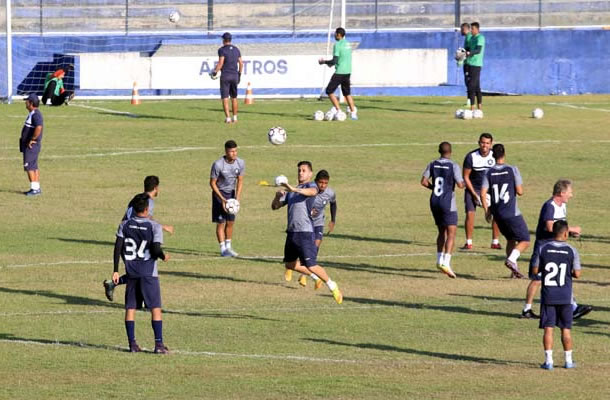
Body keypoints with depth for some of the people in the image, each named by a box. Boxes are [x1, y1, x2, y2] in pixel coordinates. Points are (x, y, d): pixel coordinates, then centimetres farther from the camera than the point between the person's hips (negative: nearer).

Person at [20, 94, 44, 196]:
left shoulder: (35, 114, -18)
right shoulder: (32, 114, 15)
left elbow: (38, 128, -33)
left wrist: (32, 140, -25)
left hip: (31, 145, -11)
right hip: (29, 144, 11)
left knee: (29, 166, -11)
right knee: (34, 167, 13)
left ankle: (34, 189, -13)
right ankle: (37, 188, 16)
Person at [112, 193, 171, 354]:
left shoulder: (125, 225, 3)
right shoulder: (154, 226, -7)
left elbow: (118, 247, -2)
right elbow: (156, 250, -15)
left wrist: (116, 271, 1)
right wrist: (164, 257, 7)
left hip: (131, 272, 3)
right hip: (149, 273, -3)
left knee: (130, 308, 8)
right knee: (155, 308, 0)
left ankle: (132, 343, 6)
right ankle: (159, 343, -7)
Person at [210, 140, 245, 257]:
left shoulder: (240, 163, -9)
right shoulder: (218, 165, -23)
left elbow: (240, 181, 3)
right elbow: (212, 183, -14)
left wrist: (237, 197, -9)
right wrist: (222, 199, -20)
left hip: (231, 193, 4)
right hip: (219, 193, -4)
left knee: (230, 222, 6)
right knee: (221, 222, -6)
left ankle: (228, 246, 19)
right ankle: (223, 249, -2)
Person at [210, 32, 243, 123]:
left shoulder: (222, 50, -9)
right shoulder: (236, 50, 9)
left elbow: (220, 63, -18)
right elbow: (241, 63, 10)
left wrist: (215, 72, -8)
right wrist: (239, 74, 19)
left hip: (225, 76, -5)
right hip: (235, 75, 5)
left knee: (225, 98, -2)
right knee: (234, 98, 15)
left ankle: (228, 118, -9)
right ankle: (235, 117, 18)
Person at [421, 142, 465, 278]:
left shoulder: (433, 164, 4)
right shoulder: (453, 166, -10)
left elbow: (424, 181, 0)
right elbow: (460, 184, -13)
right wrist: (464, 183, 10)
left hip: (434, 201, 6)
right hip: (448, 203, -5)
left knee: (442, 231, 20)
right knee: (451, 233, -6)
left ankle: (439, 260, 18)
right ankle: (446, 263, -20)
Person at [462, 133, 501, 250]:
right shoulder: (471, 157, -18)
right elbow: (466, 177, -11)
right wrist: (474, 194, -15)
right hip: (473, 188, -2)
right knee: (470, 214, -14)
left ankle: (495, 242, 4)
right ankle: (468, 243, -3)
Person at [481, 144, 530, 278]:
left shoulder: (488, 172, 0)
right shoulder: (512, 170, -10)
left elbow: (483, 193, -5)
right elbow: (520, 191, -10)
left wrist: (487, 211, 5)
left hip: (497, 213, 5)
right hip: (512, 213, -5)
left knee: (510, 239, 21)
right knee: (525, 241, 4)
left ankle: (514, 269, 18)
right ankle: (511, 259, -19)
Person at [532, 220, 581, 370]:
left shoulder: (543, 249, -5)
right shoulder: (572, 251, -6)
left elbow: (535, 270, -3)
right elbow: (577, 274, -5)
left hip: (547, 295, 0)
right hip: (565, 296, 0)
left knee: (548, 328, 2)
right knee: (566, 329, 10)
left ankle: (548, 360, -3)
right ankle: (568, 360, 14)